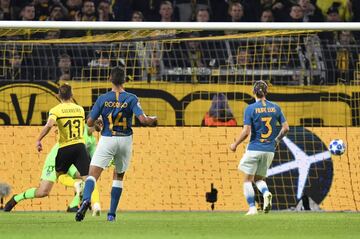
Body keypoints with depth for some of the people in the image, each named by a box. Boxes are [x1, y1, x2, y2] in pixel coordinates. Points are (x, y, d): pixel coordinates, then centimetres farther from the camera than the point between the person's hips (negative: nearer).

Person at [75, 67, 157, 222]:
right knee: (119, 176, 20)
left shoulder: (103, 99, -2)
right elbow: (143, 119, -14)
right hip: (125, 140, 1)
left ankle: (86, 199, -38)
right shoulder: (131, 98, -5)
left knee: (93, 173, -8)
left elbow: (90, 122, -1)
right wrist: (152, 120, 9)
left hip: (107, 140, -1)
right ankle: (112, 214, 17)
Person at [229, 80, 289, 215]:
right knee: (259, 178, 18)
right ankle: (266, 193, -14)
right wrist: (277, 140, 20)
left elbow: (246, 132, -15)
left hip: (254, 149, -4)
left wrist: (235, 145, 0)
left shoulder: (250, 109, -9)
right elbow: (285, 128, 2)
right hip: (269, 150, 4)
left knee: (248, 180, 7)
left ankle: (252, 208, -4)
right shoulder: (275, 108, 3)